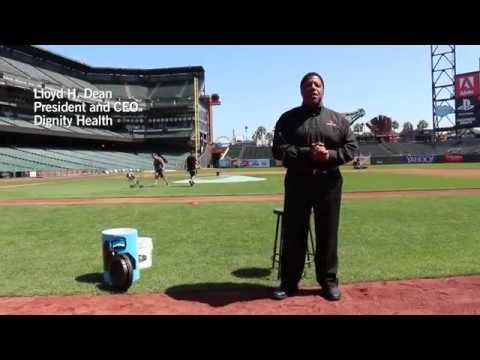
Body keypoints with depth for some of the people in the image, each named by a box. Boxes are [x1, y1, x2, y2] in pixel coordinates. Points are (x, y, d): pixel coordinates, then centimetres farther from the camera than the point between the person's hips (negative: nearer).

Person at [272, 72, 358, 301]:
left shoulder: (337, 119, 11)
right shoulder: (288, 118, 5)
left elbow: (352, 147, 6)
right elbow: (278, 150, -6)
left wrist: (330, 155, -14)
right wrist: (306, 153, -19)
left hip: (329, 182, 1)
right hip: (297, 182, -1)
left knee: (328, 234, 8)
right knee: (293, 234, 5)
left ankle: (329, 281, 22)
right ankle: (289, 282, 17)